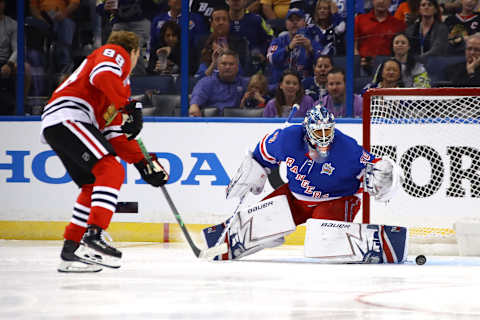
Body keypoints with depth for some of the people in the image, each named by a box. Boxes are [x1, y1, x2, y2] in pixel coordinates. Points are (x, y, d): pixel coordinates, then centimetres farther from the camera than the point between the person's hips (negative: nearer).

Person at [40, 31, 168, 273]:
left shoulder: (121, 86, 33)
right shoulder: (115, 53, 7)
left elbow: (114, 134, 27)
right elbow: (103, 75, -18)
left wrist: (144, 163, 21)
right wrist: (129, 106, -19)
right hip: (66, 118, -10)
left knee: (93, 184, 18)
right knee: (112, 171, -20)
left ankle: (71, 251, 20)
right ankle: (92, 239, -32)